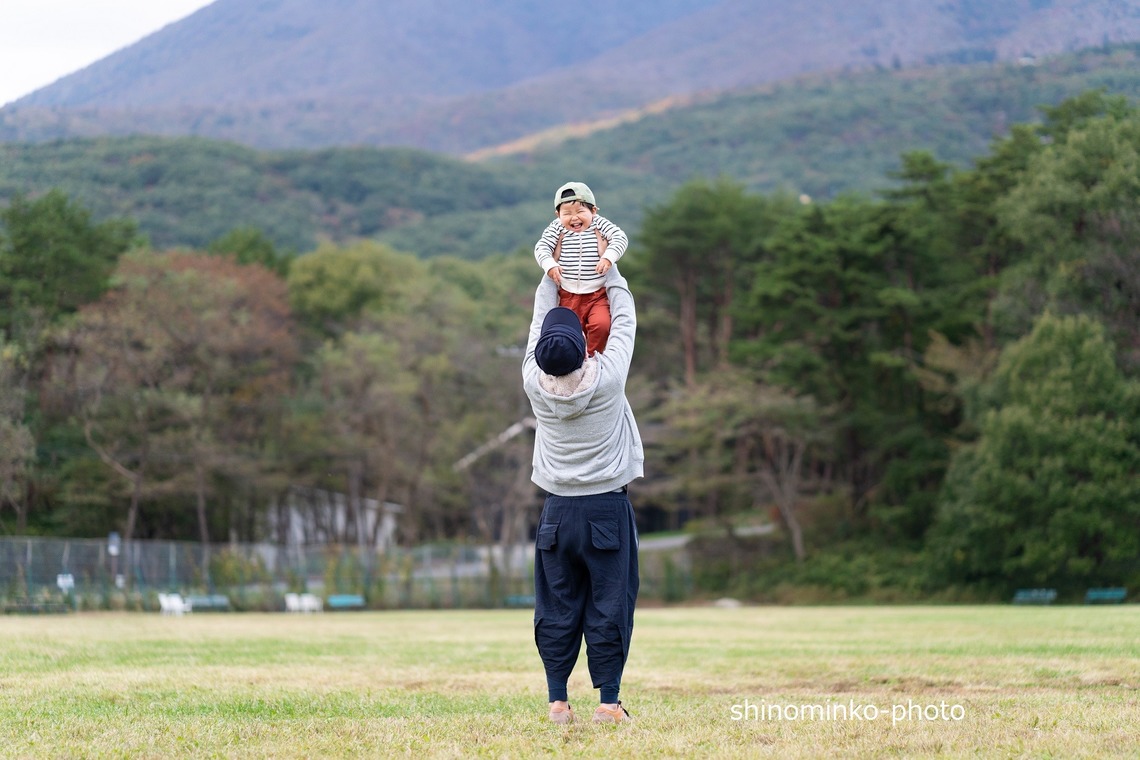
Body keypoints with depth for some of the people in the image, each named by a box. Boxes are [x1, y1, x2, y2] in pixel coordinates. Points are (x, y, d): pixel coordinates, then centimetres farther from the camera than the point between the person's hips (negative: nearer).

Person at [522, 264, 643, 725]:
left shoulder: (535, 384, -7)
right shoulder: (607, 379, -13)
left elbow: (540, 321, 9)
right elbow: (624, 318, 2)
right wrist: (608, 268, 14)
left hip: (558, 511, 2)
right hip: (608, 509, -2)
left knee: (557, 610, 6)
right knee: (608, 608, 1)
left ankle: (557, 701, 5)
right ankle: (608, 701, 1)